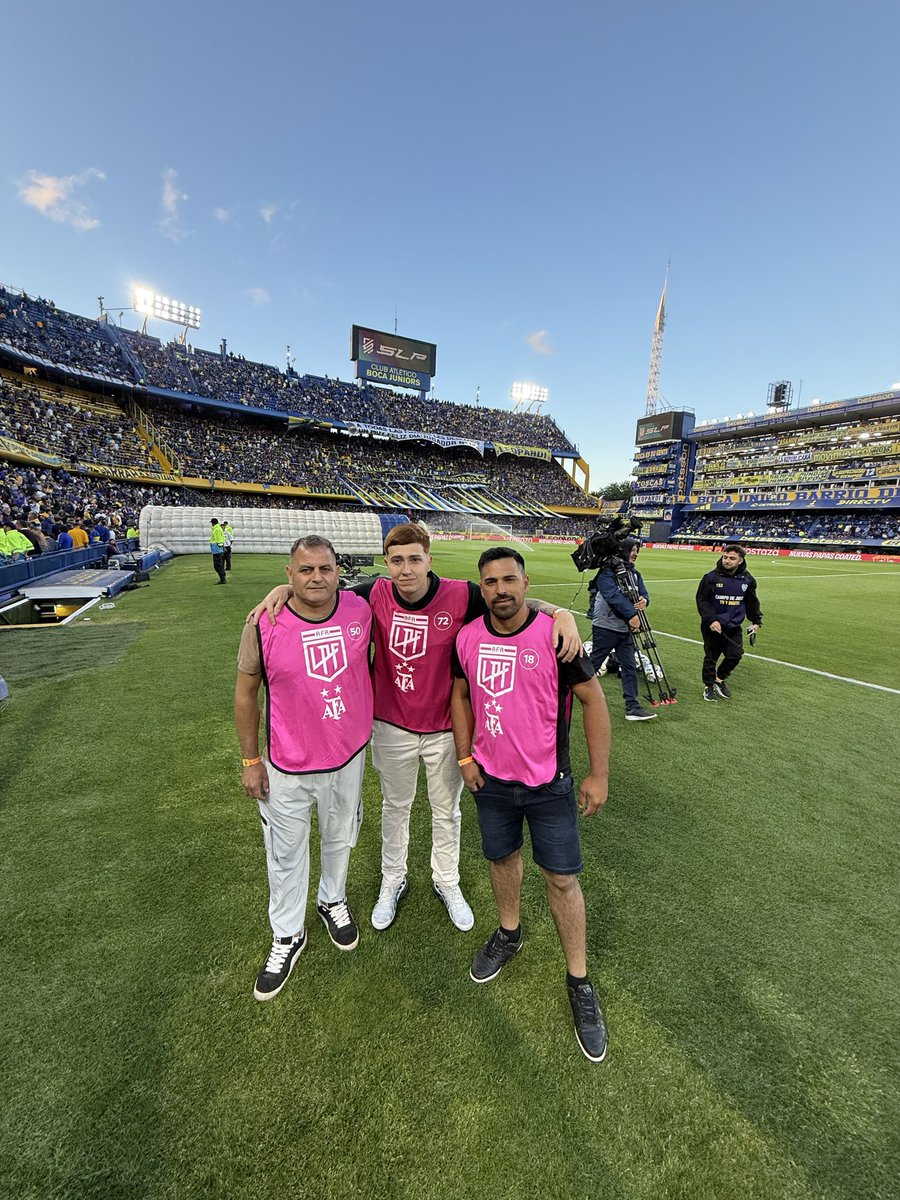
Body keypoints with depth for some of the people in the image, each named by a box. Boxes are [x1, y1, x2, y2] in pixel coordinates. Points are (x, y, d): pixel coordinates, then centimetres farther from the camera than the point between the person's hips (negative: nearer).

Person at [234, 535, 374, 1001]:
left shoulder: (360, 609, -13)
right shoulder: (264, 625, -18)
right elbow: (245, 694, -5)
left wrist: (372, 729, 9)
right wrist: (251, 760, -1)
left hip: (348, 757, 2)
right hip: (287, 769, -1)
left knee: (340, 839, 26)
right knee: (286, 854, 18)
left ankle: (333, 900, 56)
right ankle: (287, 936, 46)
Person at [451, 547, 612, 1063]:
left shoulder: (554, 635, -18)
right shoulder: (468, 638, -8)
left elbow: (593, 699, -11)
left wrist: (599, 774, -8)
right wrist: (465, 757, 3)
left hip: (549, 783, -3)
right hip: (492, 779, 3)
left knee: (563, 879, 9)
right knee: (503, 857, 23)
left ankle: (580, 982, 33)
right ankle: (509, 933, 51)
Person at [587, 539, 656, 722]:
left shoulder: (634, 573, 13)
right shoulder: (607, 571, -12)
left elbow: (643, 593, 8)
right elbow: (613, 596, -24)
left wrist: (644, 600, -16)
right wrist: (632, 614, -27)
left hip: (625, 629, 7)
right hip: (605, 627, -7)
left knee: (630, 667, 5)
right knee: (592, 664, 4)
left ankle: (632, 708, 9)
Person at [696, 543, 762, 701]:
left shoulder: (747, 579, 1)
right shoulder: (711, 577, -12)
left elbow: (752, 602, 14)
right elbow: (702, 600, -10)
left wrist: (756, 621, 11)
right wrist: (710, 620, -19)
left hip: (734, 627, 3)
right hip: (712, 626, -3)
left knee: (735, 655, 0)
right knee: (711, 657, 6)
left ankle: (720, 678, 26)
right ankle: (708, 686, 23)